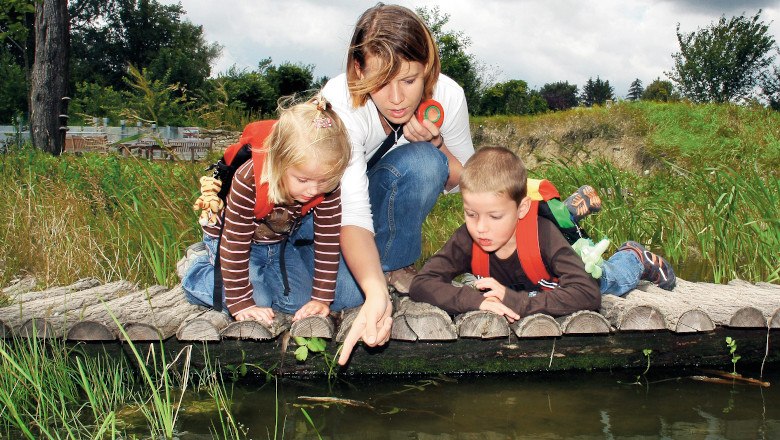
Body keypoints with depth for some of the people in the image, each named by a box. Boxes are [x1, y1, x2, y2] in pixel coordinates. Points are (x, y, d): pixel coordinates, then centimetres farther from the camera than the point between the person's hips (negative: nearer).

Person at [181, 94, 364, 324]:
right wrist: (241, 303, -26)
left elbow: (328, 242, -17)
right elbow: (235, 246, -30)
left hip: (284, 238, 4)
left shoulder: (327, 186, -27)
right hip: (236, 238, -4)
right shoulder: (248, 182, -38)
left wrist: (322, 297, -18)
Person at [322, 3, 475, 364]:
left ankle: (393, 264, -11)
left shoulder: (448, 96, -22)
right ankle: (383, 280, 6)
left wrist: (436, 143, -27)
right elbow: (352, 212, -43)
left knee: (420, 161, -31)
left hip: (392, 199, 3)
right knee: (345, 289, -30)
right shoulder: (340, 103, -34)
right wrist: (375, 293, -59)